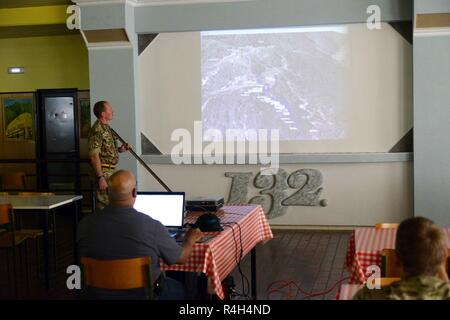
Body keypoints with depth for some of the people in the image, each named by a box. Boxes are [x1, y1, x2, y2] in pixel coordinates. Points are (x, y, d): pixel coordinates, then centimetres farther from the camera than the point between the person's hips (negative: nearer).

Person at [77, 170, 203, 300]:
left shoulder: (85, 224, -17)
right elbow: (181, 257, -9)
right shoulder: (152, 226, -26)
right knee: (178, 288, 28)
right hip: (144, 294, -3)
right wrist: (190, 239, 13)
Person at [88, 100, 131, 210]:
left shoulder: (106, 128, 14)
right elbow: (94, 156, -21)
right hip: (103, 172, -10)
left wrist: (119, 149, 6)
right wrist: (100, 178, -24)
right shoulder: (97, 130, -17)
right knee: (104, 205, -6)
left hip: (110, 171, 10)